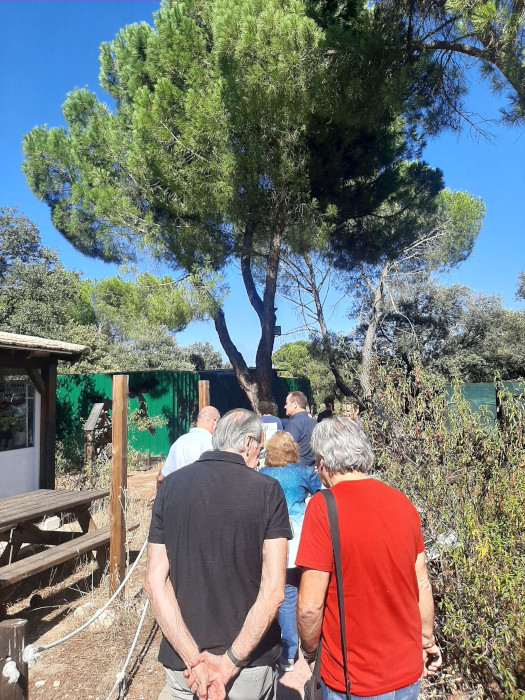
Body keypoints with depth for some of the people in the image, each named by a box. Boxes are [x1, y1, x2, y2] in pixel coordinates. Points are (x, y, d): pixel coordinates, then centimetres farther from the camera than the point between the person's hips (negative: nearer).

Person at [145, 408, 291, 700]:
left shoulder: (171, 485, -6)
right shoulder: (267, 490, -14)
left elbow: (154, 582, -9)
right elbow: (273, 591, -18)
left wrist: (194, 659, -10)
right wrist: (231, 663, -12)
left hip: (183, 666, 2)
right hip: (251, 665, -2)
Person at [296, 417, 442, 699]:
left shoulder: (323, 506, -22)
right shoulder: (402, 502, -6)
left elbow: (310, 606, -21)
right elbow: (422, 585, 3)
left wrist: (309, 650, -2)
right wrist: (428, 641, 19)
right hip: (410, 671, 5)